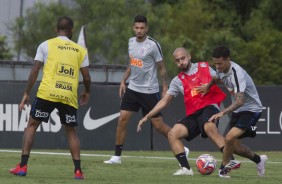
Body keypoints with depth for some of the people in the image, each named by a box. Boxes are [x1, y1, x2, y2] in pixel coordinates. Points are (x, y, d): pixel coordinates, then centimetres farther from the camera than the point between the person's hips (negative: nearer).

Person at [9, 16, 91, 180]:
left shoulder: (46, 45, 7)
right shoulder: (80, 50, 12)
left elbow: (35, 71, 3)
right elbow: (86, 77, 10)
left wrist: (26, 94, 9)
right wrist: (87, 92, 30)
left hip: (47, 93, -2)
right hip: (70, 96, 2)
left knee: (32, 125, 11)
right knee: (72, 131, 16)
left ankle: (23, 166, 3)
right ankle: (78, 171, 5)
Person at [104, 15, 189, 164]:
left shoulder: (153, 45, -13)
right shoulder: (131, 42, 6)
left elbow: (162, 68, -8)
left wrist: (165, 89, -11)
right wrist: (123, 81, 15)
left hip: (149, 90, -6)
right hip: (132, 88, 6)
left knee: (158, 124, -2)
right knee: (122, 119, -4)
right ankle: (117, 156, 2)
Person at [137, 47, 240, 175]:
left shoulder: (204, 67, 11)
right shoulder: (177, 81, 18)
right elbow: (164, 101, 19)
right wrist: (146, 117, 15)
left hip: (209, 107, -5)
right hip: (193, 114, 5)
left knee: (209, 127, -37)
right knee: (172, 134, -15)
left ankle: (231, 161, -40)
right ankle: (186, 168, -18)